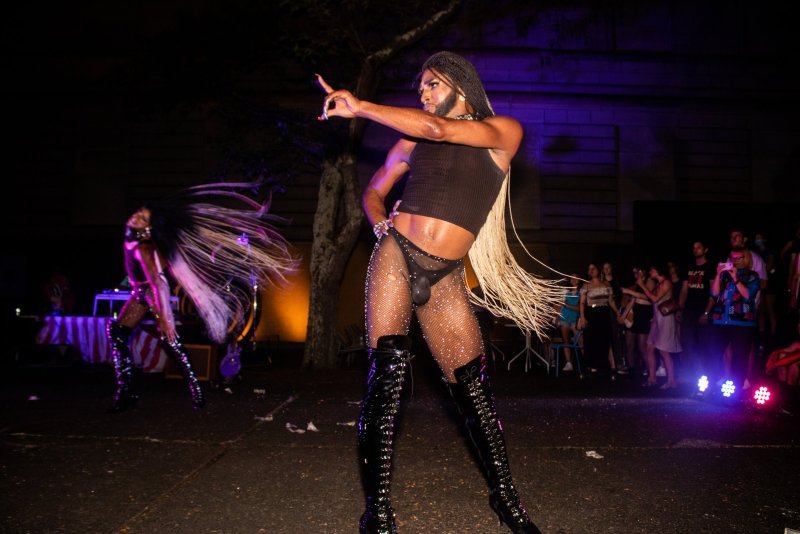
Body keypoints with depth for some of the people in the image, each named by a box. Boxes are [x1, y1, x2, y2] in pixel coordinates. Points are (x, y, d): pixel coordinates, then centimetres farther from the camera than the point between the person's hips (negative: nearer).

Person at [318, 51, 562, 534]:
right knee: (388, 373, -11)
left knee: (474, 387, -1)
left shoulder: (504, 132, 4)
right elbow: (374, 190, 26)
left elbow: (439, 129, -12)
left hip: (445, 279, -1)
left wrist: (359, 107, -7)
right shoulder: (411, 143, 13)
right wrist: (380, 221, 2)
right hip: (396, 258, 1)